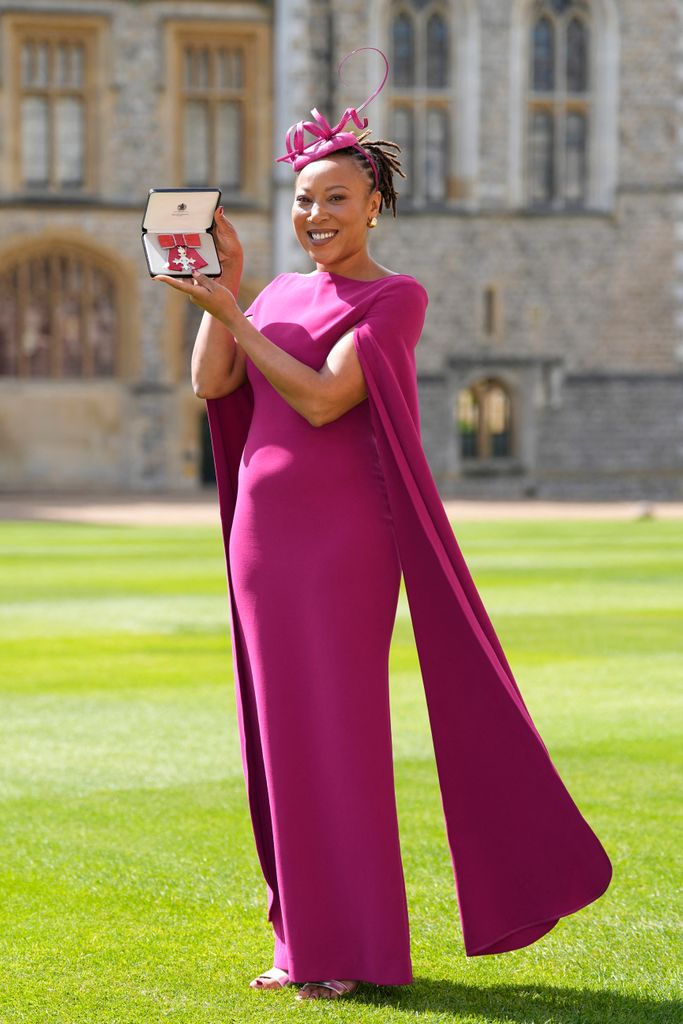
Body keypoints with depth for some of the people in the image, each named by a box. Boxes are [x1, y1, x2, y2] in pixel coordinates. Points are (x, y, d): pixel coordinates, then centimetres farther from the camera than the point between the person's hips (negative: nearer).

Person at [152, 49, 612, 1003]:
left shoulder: (395, 299, -6)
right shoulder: (283, 295, 15)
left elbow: (322, 401, -17)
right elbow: (211, 384, 5)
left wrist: (232, 314, -14)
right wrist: (226, 282, -1)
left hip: (341, 538, -7)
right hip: (263, 532, 7)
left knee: (336, 731, -5)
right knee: (282, 730, 9)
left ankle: (353, 948, 2)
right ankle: (307, 936, 17)